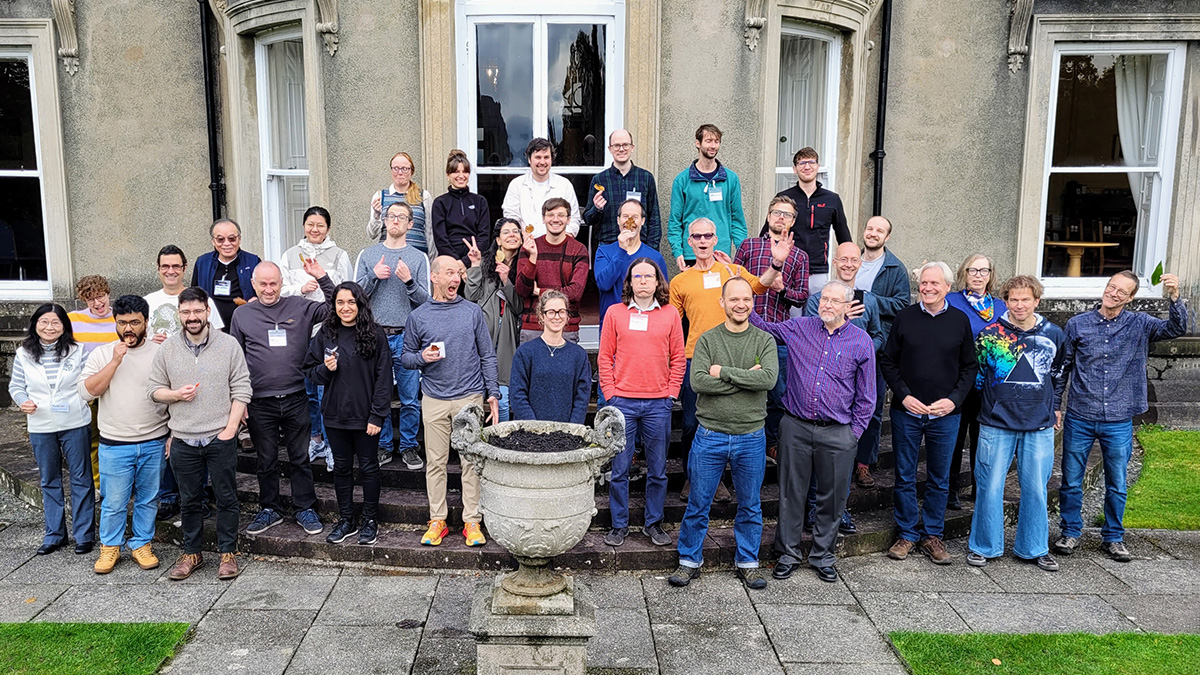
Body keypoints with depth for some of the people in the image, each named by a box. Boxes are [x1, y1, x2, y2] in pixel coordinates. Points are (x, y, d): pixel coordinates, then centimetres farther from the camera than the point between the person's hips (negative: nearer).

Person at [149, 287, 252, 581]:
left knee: (227, 498, 6)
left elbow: (241, 391, -3)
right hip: (183, 441, 2)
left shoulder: (229, 345, -3)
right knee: (189, 501, 13)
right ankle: (192, 554, 26)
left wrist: (230, 429, -9)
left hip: (221, 439, -2)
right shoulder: (167, 349, 5)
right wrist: (177, 394, -11)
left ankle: (228, 553, 19)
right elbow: (154, 389, 10)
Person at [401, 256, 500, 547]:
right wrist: (422, 357, -11)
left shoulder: (473, 312, 5)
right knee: (435, 462, 6)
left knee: (472, 461, 2)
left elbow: (487, 356, 8)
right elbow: (406, 357, 11)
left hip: (470, 397, 0)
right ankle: (437, 520, 18)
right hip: (435, 400, 1)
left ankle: (472, 521, 11)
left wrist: (493, 394, 2)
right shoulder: (418, 316, 5)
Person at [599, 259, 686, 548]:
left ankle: (653, 523, 23)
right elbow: (604, 357, 6)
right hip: (622, 401, -1)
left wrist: (671, 393, 1)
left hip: (658, 403, 1)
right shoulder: (615, 312, 5)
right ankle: (619, 524, 17)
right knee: (620, 468, 4)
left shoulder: (670, 313, 6)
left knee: (657, 469, 8)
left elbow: (678, 358, 8)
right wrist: (609, 393, -2)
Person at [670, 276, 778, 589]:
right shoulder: (707, 340, -1)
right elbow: (698, 382, -15)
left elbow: (769, 378, -17)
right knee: (698, 504, 8)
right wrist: (745, 378, -17)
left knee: (750, 506, 13)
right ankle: (690, 561, 24)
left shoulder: (764, 341, 1)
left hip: (751, 437, 1)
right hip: (710, 436, -1)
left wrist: (723, 371, -17)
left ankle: (747, 563, 30)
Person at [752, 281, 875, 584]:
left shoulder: (862, 341, 1)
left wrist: (854, 433, 1)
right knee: (791, 493, 8)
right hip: (795, 426, 1)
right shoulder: (798, 328, 4)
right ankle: (788, 553, 23)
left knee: (831, 497, 9)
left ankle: (823, 556, 27)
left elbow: (865, 396, 5)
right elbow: (762, 328, 15)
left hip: (836, 433, -1)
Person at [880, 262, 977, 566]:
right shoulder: (904, 318, 0)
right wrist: (904, 396, -10)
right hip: (906, 412, 0)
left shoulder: (960, 321, 2)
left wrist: (954, 399, -9)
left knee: (939, 479, 11)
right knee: (905, 476, 8)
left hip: (945, 415, 1)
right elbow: (887, 362, 2)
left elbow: (969, 367, 6)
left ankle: (932, 535, 24)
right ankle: (906, 534, 21)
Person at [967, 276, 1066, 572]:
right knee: (990, 486, 1)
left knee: (1035, 488, 8)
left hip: (1040, 426, 2)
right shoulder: (989, 334, -5)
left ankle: (1033, 548, 23)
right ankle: (983, 546, 15)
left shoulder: (1053, 334, 3)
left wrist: (1055, 407, 19)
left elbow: (1059, 373, 19)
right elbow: (976, 374, 7)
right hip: (997, 424, -2)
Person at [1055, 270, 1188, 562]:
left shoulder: (1140, 324, 1)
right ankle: (1070, 532, 24)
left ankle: (1113, 538, 28)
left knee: (1117, 485, 12)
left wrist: (1174, 297, -30)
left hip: (1119, 422, 0)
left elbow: (1176, 329, -15)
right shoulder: (1077, 324, 0)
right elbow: (1062, 367, 6)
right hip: (1079, 419, 0)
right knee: (1071, 481, 8)